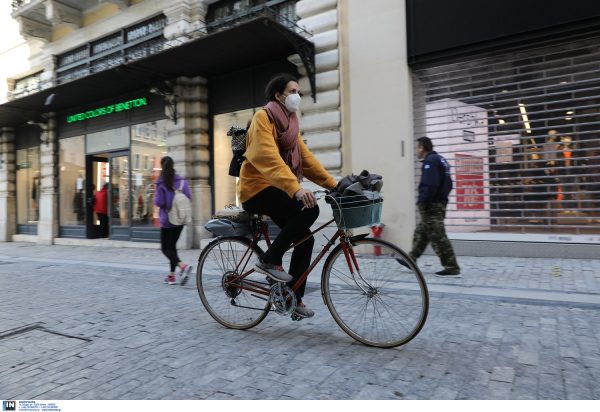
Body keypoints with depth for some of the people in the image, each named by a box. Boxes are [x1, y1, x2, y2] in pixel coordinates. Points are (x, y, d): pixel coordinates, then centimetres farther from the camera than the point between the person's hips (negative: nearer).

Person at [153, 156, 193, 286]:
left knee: (166, 248, 3)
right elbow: (189, 199, 0)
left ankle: (183, 266, -23)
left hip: (167, 220, -5)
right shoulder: (182, 181, 0)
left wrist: (155, 198, 7)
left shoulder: (161, 184, -13)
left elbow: (159, 202, -14)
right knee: (172, 245, 18)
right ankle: (172, 275, 19)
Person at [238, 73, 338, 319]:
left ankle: (294, 297, 11)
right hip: (257, 188, -8)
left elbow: (306, 158, 11)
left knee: (305, 239, 0)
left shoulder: (290, 123, 15)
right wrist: (296, 188, -41)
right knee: (309, 210, -26)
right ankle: (270, 260, -13)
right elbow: (269, 158, -28)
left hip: (274, 189, 8)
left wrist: (334, 185, 2)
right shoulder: (263, 118, -11)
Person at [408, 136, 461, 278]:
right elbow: (447, 184, 20)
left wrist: (423, 202, -18)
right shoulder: (440, 160, 18)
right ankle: (411, 260, 28)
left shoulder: (430, 161, -12)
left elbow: (430, 185, -23)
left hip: (431, 206, -11)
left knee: (438, 237, -8)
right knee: (420, 233, 18)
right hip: (440, 203, 11)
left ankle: (452, 269, -4)